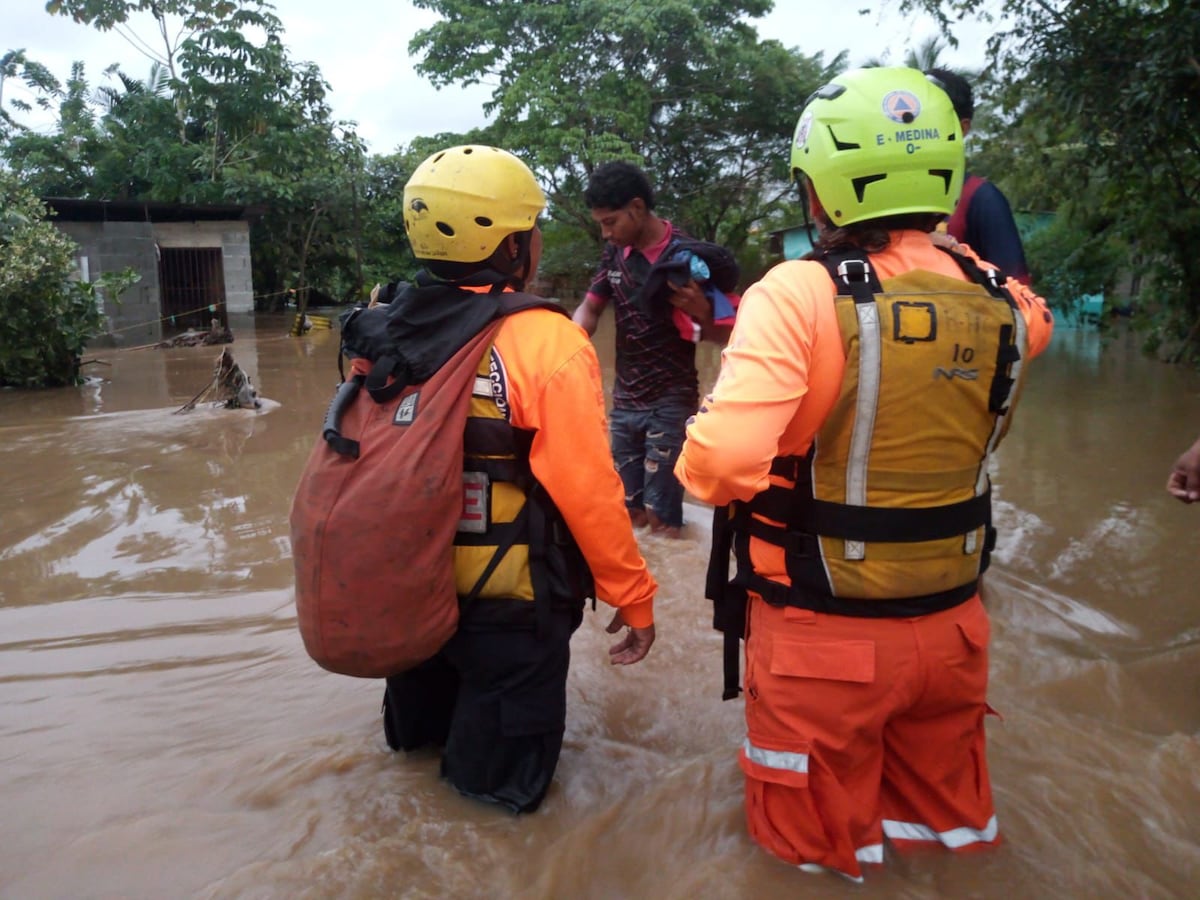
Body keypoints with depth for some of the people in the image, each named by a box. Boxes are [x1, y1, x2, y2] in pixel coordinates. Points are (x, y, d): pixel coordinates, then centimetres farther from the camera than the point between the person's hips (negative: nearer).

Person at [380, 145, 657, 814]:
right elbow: (588, 492, -21)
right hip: (511, 606, -5)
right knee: (507, 780, 19)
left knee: (421, 734, 35)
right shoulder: (547, 343, -22)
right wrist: (635, 598, -8)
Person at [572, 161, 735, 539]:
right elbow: (588, 311, 9)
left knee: (660, 515, -3)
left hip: (671, 403, -5)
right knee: (629, 510, 12)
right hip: (624, 400, 5)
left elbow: (722, 334, -8)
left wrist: (701, 311, -31)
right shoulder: (614, 252, 2)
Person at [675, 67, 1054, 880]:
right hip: (953, 624, 5)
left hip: (825, 631, -4)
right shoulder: (999, 304, -5)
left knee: (817, 841, 23)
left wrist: (699, 464, -8)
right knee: (949, 814, 32)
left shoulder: (802, 293, -21)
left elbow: (722, 461, -31)